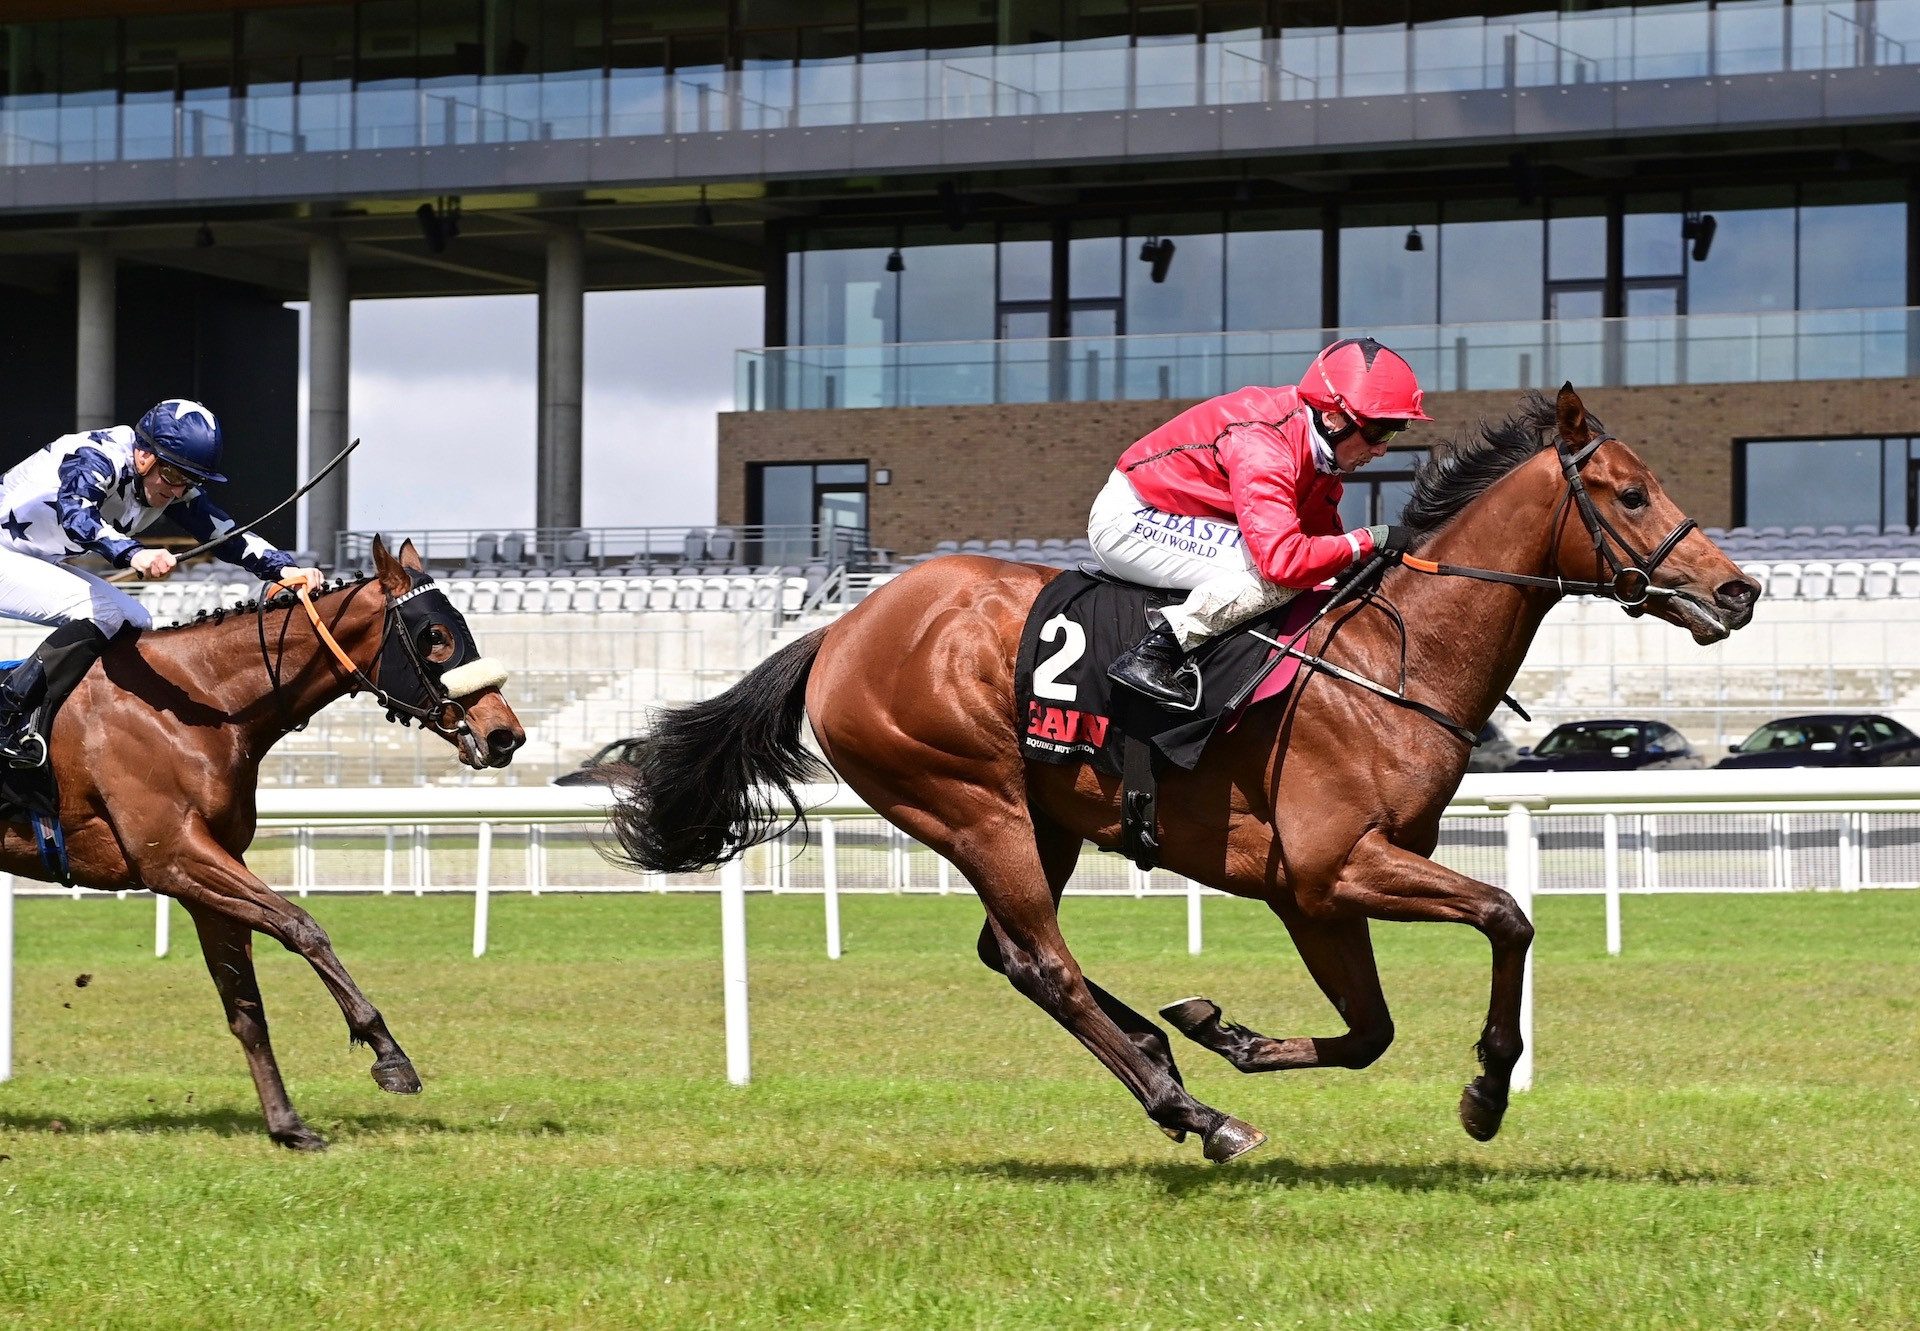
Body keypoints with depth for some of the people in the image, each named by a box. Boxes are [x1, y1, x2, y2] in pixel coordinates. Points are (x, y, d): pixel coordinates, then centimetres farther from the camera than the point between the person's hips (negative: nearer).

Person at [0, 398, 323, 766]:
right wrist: (133, 554, -63)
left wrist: (284, 568, -21)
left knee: (135, 625, 1)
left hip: (40, 565, 10)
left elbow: (225, 534, -4)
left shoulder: (172, 486, -2)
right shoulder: (96, 458, -28)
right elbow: (75, 513, -46)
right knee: (102, 613, -24)